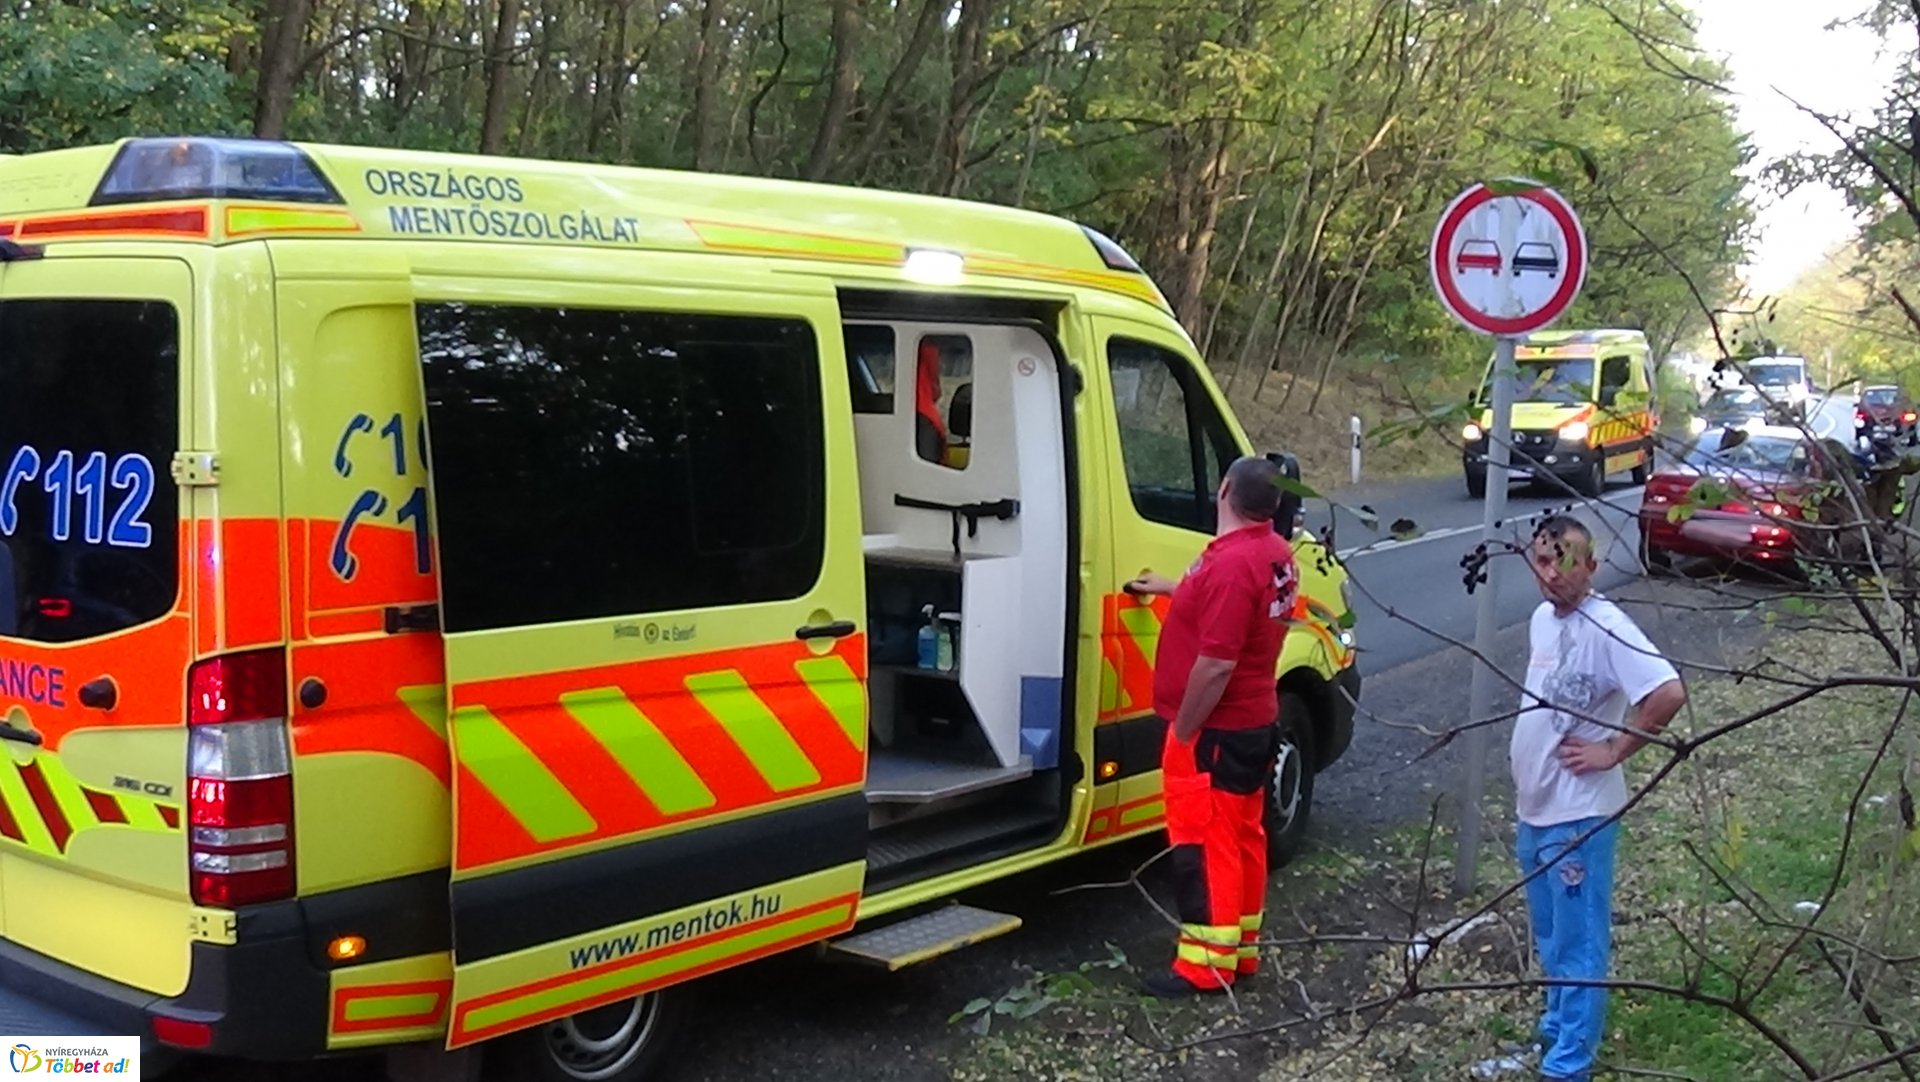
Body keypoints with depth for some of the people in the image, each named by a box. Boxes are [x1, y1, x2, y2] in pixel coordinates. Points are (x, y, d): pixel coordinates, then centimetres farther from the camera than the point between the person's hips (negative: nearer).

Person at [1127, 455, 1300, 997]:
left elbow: (1215, 664, -29)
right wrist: (1173, 588, 33)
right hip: (1256, 722, 10)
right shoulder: (1276, 554, 5)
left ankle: (1205, 963, 6)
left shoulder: (1231, 563, -26)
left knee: (1205, 845, -1)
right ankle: (1242, 948, 27)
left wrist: (1182, 730, -19)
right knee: (1243, 836, 17)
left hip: (1214, 731, -10)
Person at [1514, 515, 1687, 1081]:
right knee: (1550, 937, 22)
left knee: (1578, 944, 1)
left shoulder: (1604, 628, -20)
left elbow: (1669, 693, -30)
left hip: (1578, 816, -9)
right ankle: (1555, 1028, 38)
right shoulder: (1543, 619, 8)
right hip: (1534, 809, 9)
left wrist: (1612, 752, -21)